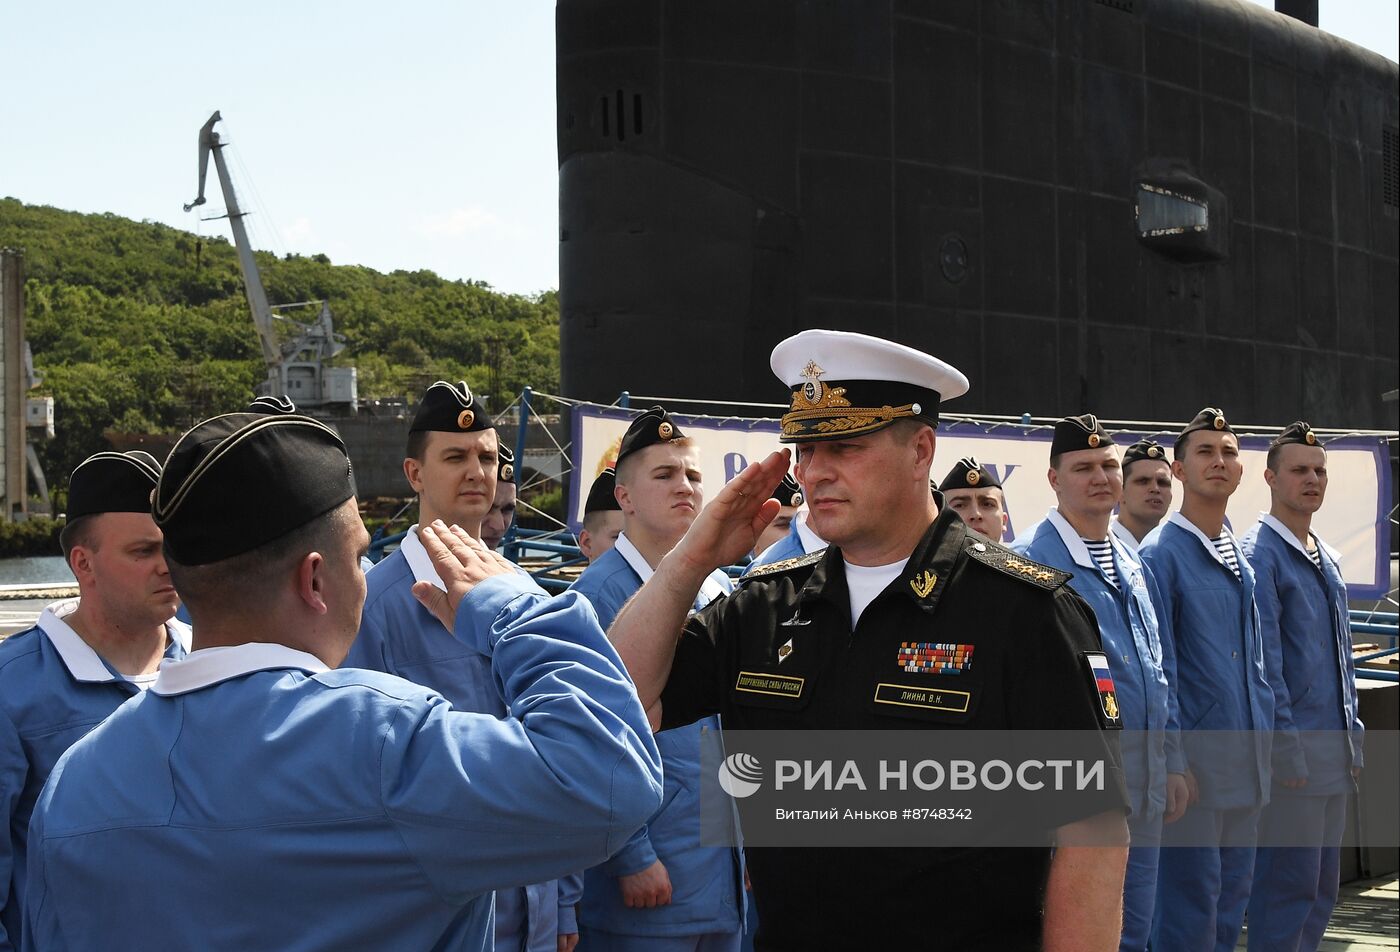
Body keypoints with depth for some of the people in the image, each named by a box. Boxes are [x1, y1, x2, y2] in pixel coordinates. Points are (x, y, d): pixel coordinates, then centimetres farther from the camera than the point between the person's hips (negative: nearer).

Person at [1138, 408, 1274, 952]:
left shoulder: (1243, 557, 13)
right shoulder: (1161, 553, -8)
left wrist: (1264, 738, 14)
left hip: (1247, 759, 7)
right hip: (1195, 761, -7)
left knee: (1233, 895, 12)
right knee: (1191, 901, -4)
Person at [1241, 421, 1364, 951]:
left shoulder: (1326, 559, 16)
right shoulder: (1259, 553, -10)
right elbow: (1263, 657, -15)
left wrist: (1354, 736, 16)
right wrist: (1286, 746, -18)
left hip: (1336, 749, 9)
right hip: (1292, 747, -9)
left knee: (1323, 887, 13)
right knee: (1287, 887, -6)